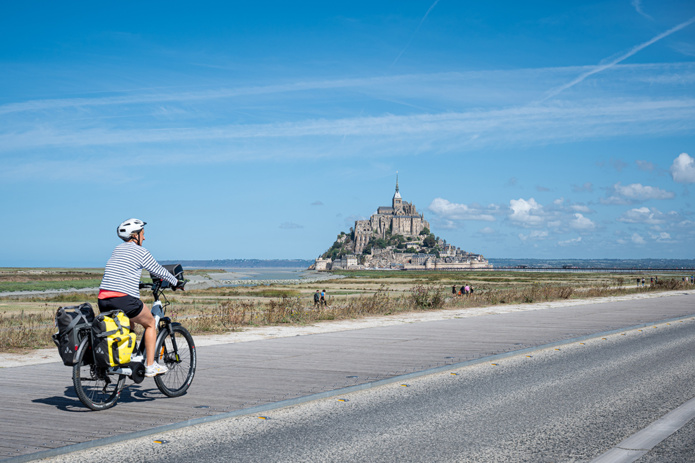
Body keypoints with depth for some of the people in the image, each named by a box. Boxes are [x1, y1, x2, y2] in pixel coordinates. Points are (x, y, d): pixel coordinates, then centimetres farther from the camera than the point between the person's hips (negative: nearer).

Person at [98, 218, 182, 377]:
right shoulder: (141, 252, 0)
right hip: (124, 299, -7)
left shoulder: (118, 249, 20)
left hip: (103, 301, 7)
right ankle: (150, 366, 10)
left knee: (128, 325, 31)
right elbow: (158, 270, 8)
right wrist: (176, 283, 22)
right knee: (150, 323, 15)